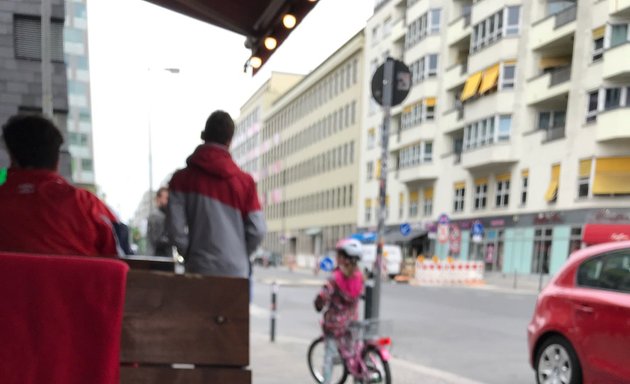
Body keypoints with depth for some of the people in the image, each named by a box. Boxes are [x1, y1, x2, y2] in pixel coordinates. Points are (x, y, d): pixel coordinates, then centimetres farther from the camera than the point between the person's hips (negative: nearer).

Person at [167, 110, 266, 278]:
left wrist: (190, 253, 7)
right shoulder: (245, 181, -3)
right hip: (236, 270, 0)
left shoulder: (182, 178, -3)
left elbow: (175, 226, -9)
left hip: (199, 270, 0)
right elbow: (257, 230, -5)